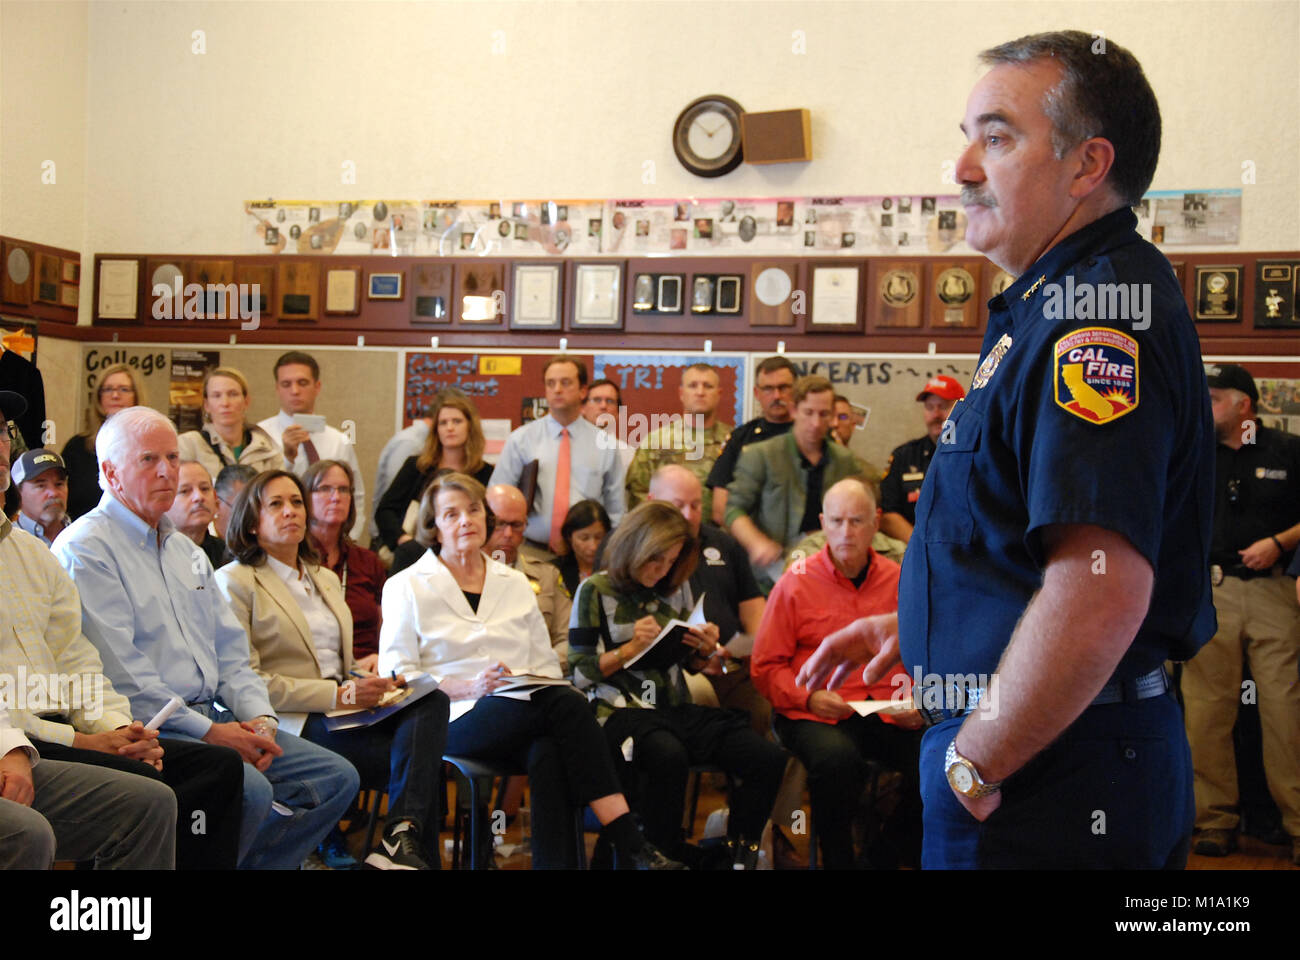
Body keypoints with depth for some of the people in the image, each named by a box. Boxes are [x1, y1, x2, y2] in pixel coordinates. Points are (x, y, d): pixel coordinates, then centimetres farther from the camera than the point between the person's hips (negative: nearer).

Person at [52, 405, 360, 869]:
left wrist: (259, 718, 1)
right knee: (249, 791, -32)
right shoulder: (85, 549, -6)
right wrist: (208, 731, -16)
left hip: (211, 720, 8)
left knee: (337, 777, -3)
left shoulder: (186, 551, 22)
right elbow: (119, 674, -15)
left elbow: (231, 651, 19)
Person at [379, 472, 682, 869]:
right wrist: (470, 687, -17)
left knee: (548, 753, -35)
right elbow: (395, 676, -1)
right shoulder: (406, 587, 9)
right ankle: (632, 847, -33)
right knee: (567, 703, -32)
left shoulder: (515, 583, 22)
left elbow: (546, 665, 19)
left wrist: (541, 686, -7)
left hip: (528, 710, 4)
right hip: (457, 719, -4)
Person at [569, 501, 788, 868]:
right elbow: (580, 674, -1)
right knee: (668, 756, -41)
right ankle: (666, 856, -18)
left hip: (676, 707, 5)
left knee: (769, 758, -17)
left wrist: (704, 651, 1)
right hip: (620, 709, -5)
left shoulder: (676, 588, 16)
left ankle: (738, 856, 1)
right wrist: (631, 648, -12)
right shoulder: (596, 591, 1)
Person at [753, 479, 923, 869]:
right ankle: (837, 861, -8)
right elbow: (766, 666, 6)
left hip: (891, 714, 3)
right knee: (837, 759, -36)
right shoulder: (795, 584, 5)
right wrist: (809, 697, -10)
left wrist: (918, 704, -3)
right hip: (818, 715, -2)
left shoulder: (899, 581, 12)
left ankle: (883, 858, -1)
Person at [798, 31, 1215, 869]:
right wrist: (915, 626, 16)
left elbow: (1100, 591, -31)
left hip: (1053, 796, -10)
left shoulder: (1094, 306, -21)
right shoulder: (1058, 301, 13)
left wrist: (973, 767, -21)